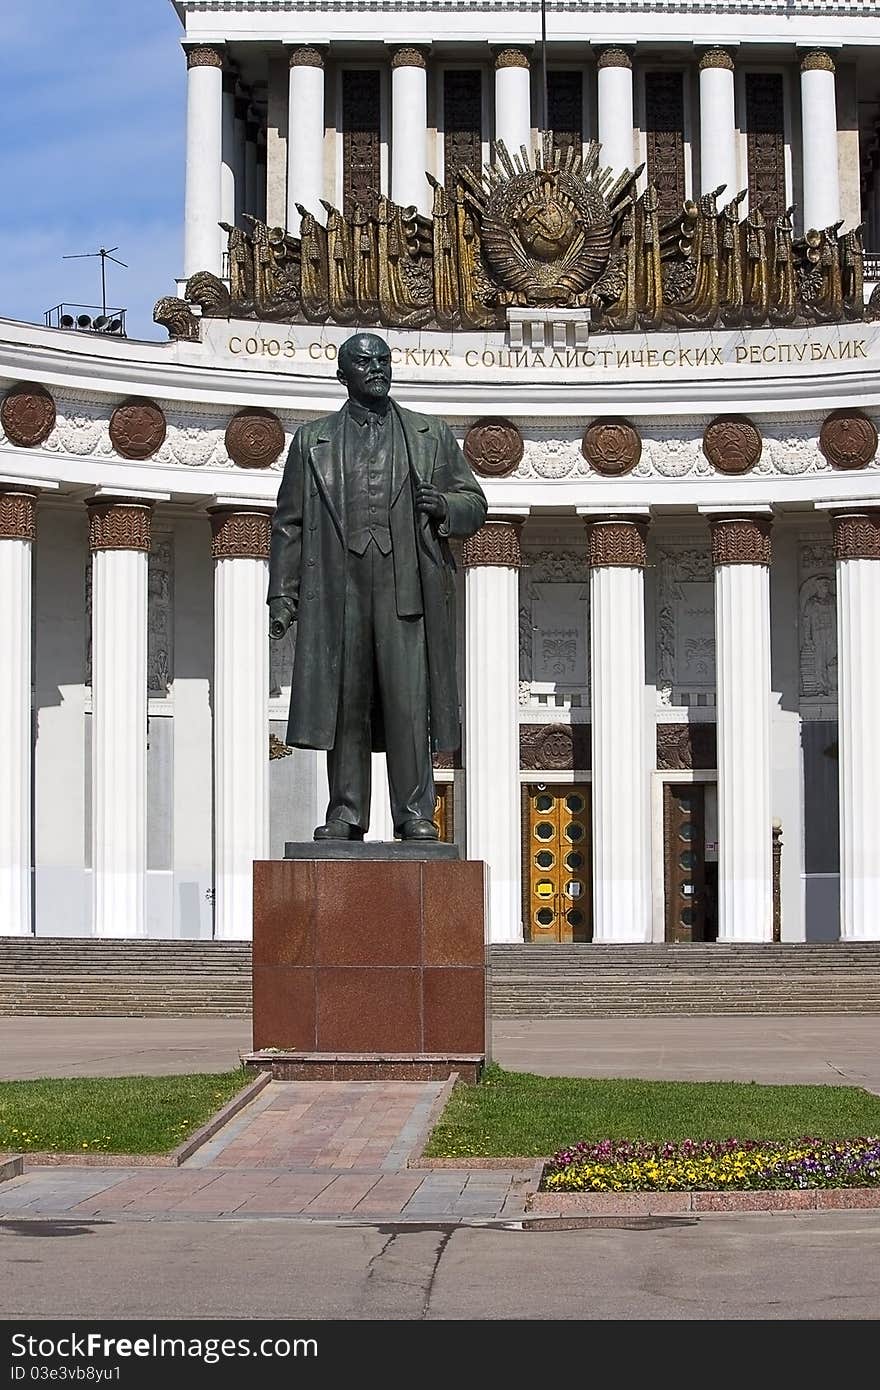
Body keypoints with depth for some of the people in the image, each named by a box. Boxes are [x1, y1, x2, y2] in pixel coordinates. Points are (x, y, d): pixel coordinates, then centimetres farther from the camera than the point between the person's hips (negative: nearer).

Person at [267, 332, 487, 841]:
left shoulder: (433, 436, 17)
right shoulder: (313, 440, 17)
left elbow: (475, 505, 18)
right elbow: (289, 522, 14)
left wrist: (443, 507, -6)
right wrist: (282, 594, 6)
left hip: (407, 584, -1)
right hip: (338, 585, 1)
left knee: (409, 704, -7)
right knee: (343, 704, 0)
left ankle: (415, 813, -2)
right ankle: (346, 813, 5)